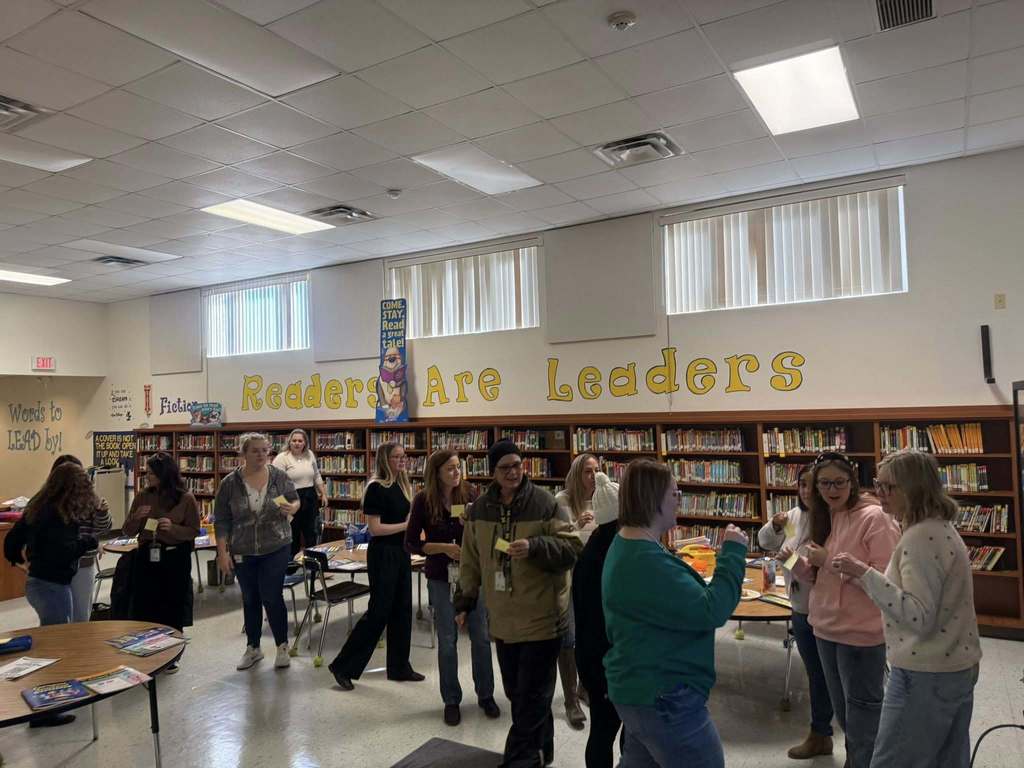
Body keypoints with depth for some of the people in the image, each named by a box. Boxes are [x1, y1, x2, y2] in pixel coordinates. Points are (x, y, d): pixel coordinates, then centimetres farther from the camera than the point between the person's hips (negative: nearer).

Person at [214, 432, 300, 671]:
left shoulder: (279, 476, -6)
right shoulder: (230, 483, -8)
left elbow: (295, 500, 7)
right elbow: (221, 520, -3)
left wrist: (292, 508, -16)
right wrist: (222, 552, -7)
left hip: (276, 548, -1)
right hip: (243, 552, 1)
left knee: (271, 597, -3)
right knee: (250, 600, 14)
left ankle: (282, 646, 15)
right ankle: (252, 648, 31)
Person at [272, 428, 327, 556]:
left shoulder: (310, 455, 6)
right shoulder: (281, 458, -11)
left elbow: (317, 476, 16)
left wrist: (323, 494, 13)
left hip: (310, 499, 5)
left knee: (311, 533, 13)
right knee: (293, 535, 5)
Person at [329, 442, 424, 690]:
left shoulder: (403, 485, 8)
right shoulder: (376, 488, -15)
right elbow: (375, 528, -19)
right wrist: (406, 525, -18)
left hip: (401, 552, 8)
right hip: (383, 554, -8)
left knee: (402, 610, 12)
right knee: (379, 611, -2)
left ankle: (399, 667, 24)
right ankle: (343, 666, 11)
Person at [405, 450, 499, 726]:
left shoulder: (469, 494, -6)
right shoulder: (423, 501, -9)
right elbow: (411, 544, -6)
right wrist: (444, 547, -17)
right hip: (441, 578, -1)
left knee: (481, 637, 8)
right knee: (447, 641, 8)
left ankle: (486, 695, 27)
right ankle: (451, 700, 25)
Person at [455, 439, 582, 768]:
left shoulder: (545, 503, -12)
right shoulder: (479, 509, 3)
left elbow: (572, 548, -12)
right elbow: (471, 561, 13)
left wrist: (535, 546, -26)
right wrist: (465, 601, 15)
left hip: (541, 617, -5)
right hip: (503, 619, 5)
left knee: (532, 696, 3)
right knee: (516, 691, 17)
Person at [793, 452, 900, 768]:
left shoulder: (873, 517, -17)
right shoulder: (824, 517, 5)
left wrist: (831, 560, -23)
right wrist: (795, 561, -8)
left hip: (861, 631, -8)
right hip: (826, 625, 8)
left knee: (861, 706, 7)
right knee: (841, 704, 22)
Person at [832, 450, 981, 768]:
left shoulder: (920, 537, -22)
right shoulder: (941, 528, 9)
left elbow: (919, 617, -28)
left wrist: (864, 573, -31)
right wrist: (866, 576, 15)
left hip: (926, 677, -10)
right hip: (958, 667, 10)